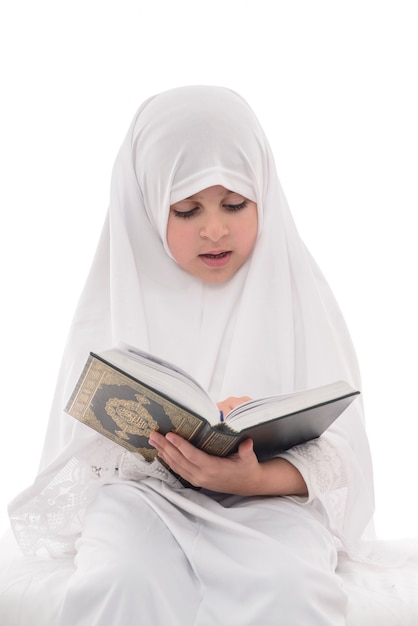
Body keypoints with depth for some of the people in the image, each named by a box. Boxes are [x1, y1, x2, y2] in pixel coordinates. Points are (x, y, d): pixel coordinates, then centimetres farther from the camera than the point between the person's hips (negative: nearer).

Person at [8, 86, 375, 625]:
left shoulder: (297, 293, 5)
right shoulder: (118, 297, 7)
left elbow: (337, 456, 1)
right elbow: (82, 447, 4)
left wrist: (255, 478, -20)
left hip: (269, 498, 1)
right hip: (143, 493, 0)